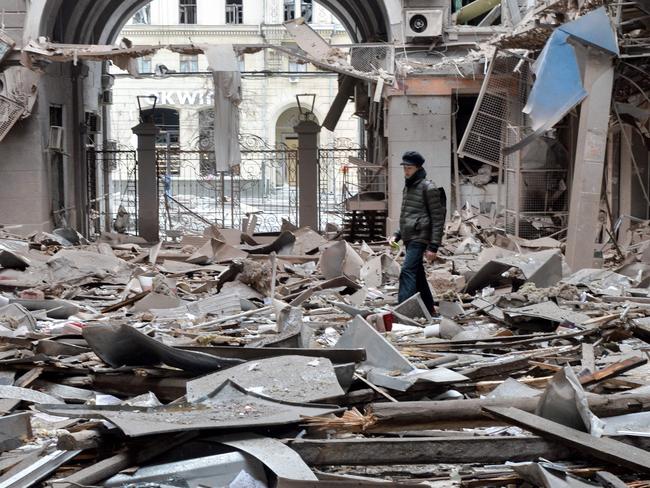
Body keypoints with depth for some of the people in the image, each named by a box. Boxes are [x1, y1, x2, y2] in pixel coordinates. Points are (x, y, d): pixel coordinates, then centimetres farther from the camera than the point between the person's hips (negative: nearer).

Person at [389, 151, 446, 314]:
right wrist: (397, 234, 15)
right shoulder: (408, 187, 17)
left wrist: (433, 246, -16)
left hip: (419, 239, -9)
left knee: (407, 272, -17)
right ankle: (428, 311, 22)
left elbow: (438, 219, -12)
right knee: (418, 275, 13)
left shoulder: (428, 188, -10)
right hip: (409, 239, 9)